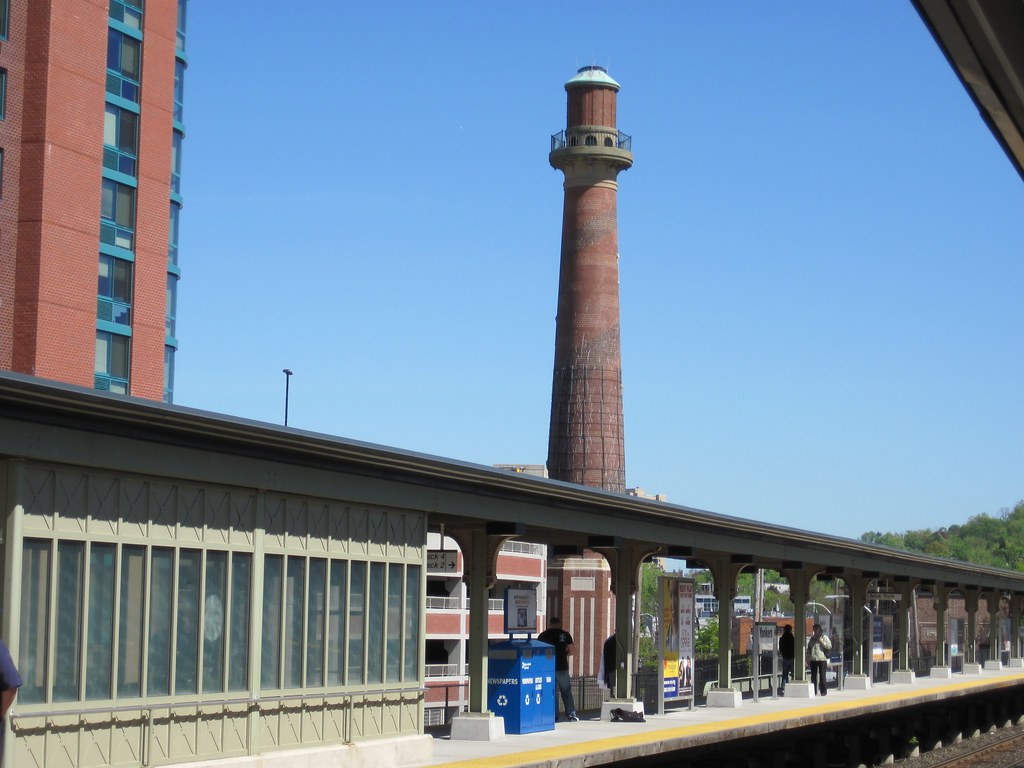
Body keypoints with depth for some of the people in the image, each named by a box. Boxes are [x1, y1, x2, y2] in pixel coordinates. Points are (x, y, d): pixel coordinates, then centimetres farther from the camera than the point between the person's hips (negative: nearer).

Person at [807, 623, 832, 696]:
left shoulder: (824, 637, 5)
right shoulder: (812, 638, 17)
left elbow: (829, 647, -2)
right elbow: (809, 649, 20)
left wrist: (822, 642, -11)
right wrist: (808, 658, 11)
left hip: (822, 659, -4)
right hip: (813, 660, 4)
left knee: (822, 676, -5)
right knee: (813, 676, 5)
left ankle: (823, 691, 0)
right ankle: (813, 691, 10)